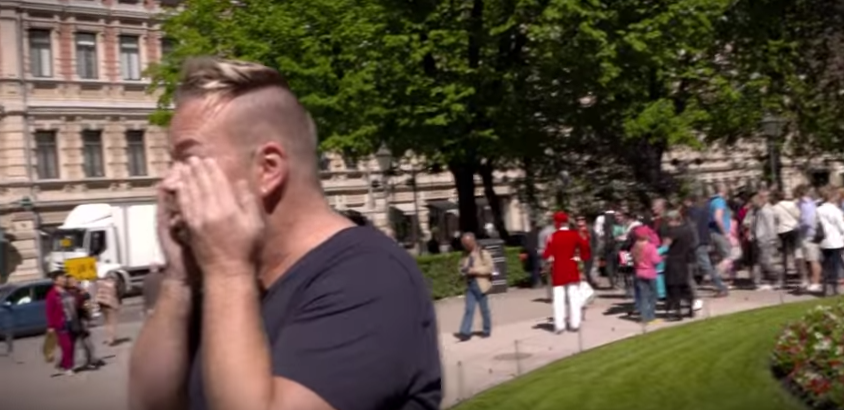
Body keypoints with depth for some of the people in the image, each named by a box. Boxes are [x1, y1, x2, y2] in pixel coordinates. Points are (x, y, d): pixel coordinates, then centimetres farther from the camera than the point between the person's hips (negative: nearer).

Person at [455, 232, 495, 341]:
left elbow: (490, 267, -16)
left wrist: (474, 270, -21)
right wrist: (463, 270, -6)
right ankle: (465, 332, -4)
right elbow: (461, 266, 20)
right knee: (469, 309, -1)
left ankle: (487, 330, 21)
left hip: (481, 285, -4)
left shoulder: (483, 253, -8)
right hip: (470, 285, 4)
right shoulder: (465, 254, 8)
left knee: (484, 309, 7)